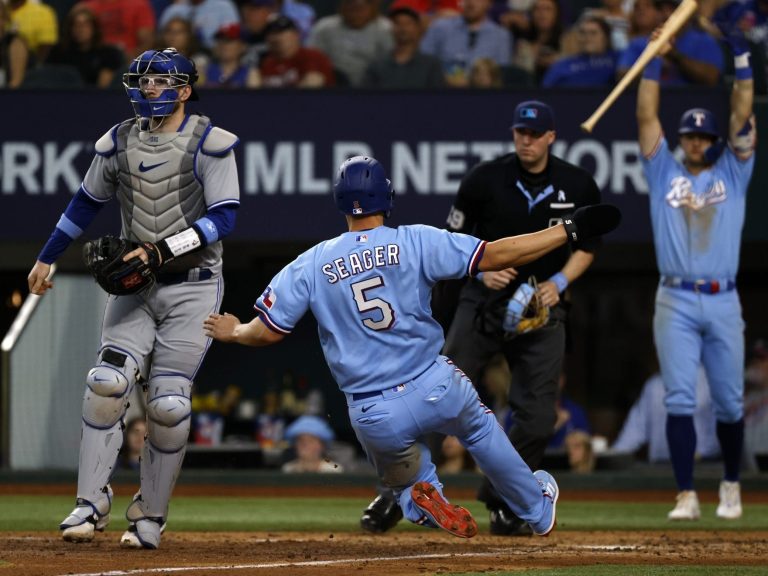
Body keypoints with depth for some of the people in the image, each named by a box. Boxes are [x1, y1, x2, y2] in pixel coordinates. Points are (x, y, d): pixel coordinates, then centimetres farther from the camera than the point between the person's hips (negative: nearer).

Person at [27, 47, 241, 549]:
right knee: (108, 382, -15)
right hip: (134, 285, 3)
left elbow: (225, 216, -15)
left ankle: (150, 517, 7)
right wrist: (47, 258, 20)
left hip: (192, 286, -3)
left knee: (168, 403, -7)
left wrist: (163, 249, -23)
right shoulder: (119, 142, 6)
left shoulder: (209, 143, -8)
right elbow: (88, 202, 19)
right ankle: (92, 503, -9)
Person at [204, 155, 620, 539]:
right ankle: (537, 508, 45)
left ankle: (421, 500, -5)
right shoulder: (414, 242, -5)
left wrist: (233, 332, 25)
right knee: (479, 427, 33)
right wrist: (569, 230, -4)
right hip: (435, 389, -1)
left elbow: (267, 331, 1)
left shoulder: (311, 265, 0)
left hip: (374, 419, 1)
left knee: (401, 477, 30)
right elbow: (494, 256, -9)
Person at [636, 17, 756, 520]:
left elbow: (744, 114, 3)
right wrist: (655, 59, 0)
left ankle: (732, 484, 24)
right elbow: (647, 115, 6)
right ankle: (687, 496, -8)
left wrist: (742, 57, -3)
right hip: (675, 303, -1)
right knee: (680, 400, -7)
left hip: (723, 303, 1)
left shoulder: (732, 173, 12)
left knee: (730, 403, 5)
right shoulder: (665, 172, 12)